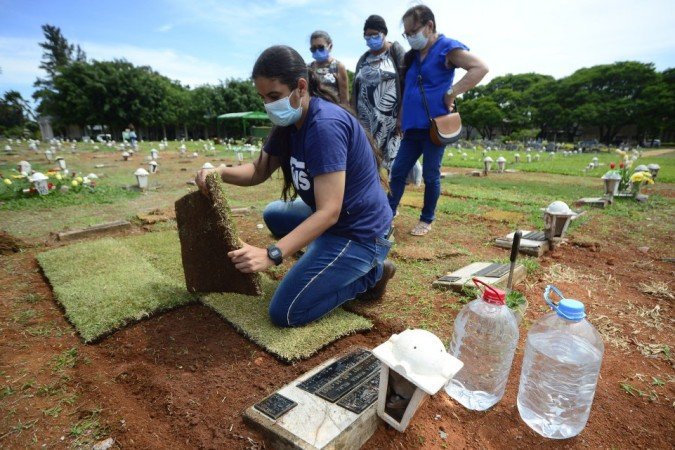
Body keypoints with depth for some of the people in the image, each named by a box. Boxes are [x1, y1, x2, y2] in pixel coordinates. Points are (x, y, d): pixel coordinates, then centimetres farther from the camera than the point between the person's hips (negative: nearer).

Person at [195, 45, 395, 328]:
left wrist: (271, 255, -35)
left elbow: (328, 212, -30)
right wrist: (220, 172, -12)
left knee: (284, 313, -8)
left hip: (359, 234, -9)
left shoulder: (325, 125, -25)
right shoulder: (289, 122, 5)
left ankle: (369, 274, 5)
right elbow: (259, 171, 8)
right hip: (334, 221, 9)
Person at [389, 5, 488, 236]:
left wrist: (451, 93, -19)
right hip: (412, 127, 7)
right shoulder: (412, 55, 16)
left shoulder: (447, 48, -5)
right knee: (397, 172, 5)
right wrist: (401, 120, 14)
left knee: (430, 176, 1)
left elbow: (480, 68, -15)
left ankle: (427, 220, 16)